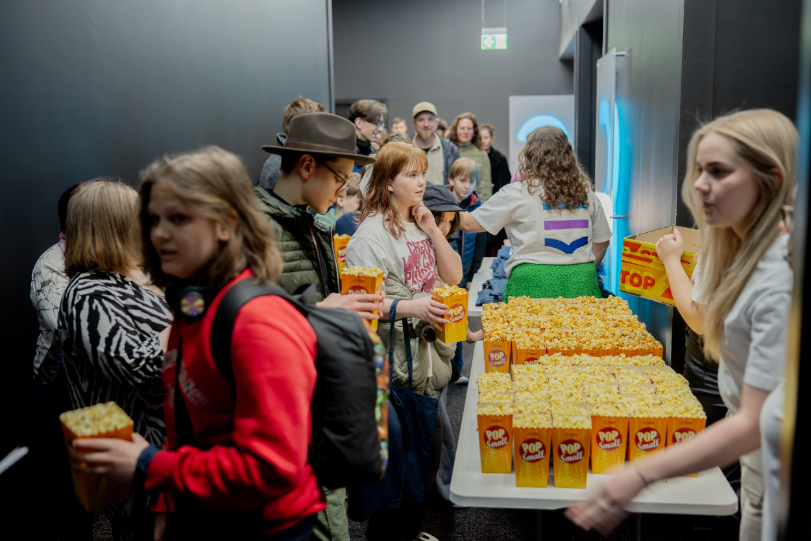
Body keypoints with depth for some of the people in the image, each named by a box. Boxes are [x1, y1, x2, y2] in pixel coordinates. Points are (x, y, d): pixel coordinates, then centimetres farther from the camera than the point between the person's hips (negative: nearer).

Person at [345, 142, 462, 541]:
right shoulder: (372, 234, -13)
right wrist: (411, 307, -32)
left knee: (427, 454, 17)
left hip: (431, 355, 8)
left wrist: (432, 231, -1)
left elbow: (453, 276, 9)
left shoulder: (420, 225, 13)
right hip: (397, 366, -8)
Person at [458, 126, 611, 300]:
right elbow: (602, 242, 17)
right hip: (581, 285, 4)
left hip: (533, 285, -4)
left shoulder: (517, 193, -4)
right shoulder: (586, 193, 9)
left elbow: (468, 223, 3)